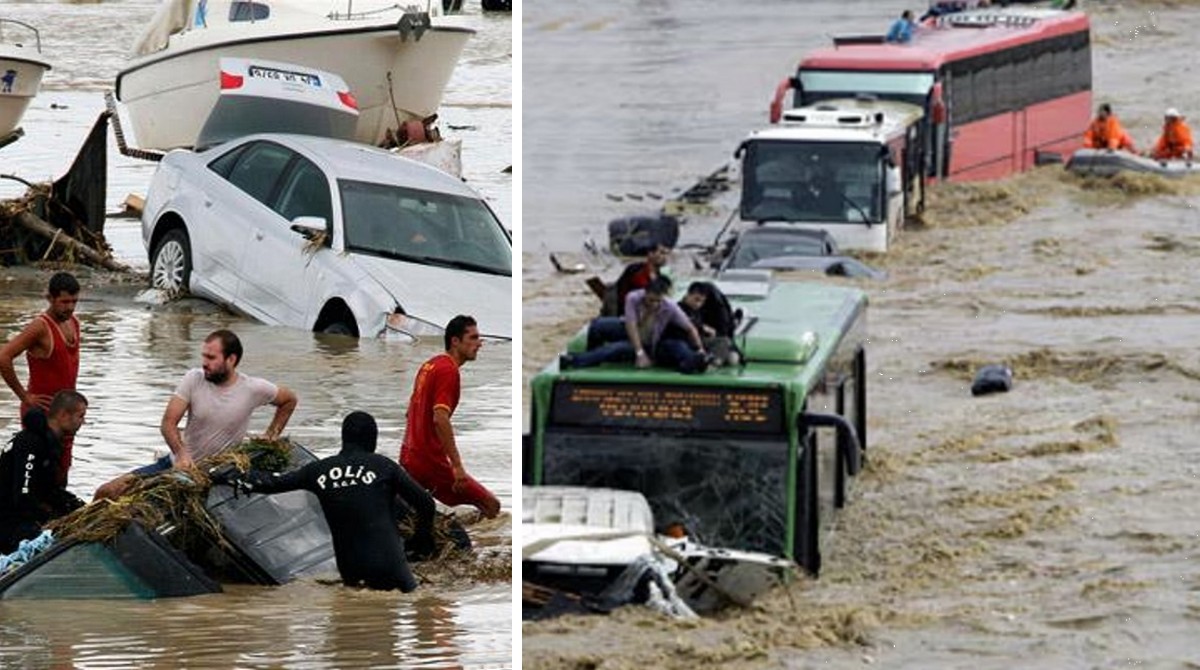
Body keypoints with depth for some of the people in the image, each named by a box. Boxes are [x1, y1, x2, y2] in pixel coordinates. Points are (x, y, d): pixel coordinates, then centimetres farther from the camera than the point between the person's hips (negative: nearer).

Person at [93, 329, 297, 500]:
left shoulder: (253, 389, -10)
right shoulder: (194, 379, -8)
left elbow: (289, 400, 9)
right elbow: (168, 422, -13)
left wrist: (270, 438, 1)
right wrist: (181, 454, -31)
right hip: (178, 463, 1)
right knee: (108, 493, -9)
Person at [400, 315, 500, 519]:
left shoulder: (429, 365, 14)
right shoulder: (449, 370, -14)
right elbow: (440, 419, -25)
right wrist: (457, 465, -27)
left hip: (408, 458, 9)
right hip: (432, 462, -9)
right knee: (490, 505, -4)